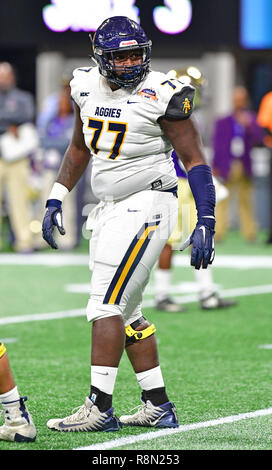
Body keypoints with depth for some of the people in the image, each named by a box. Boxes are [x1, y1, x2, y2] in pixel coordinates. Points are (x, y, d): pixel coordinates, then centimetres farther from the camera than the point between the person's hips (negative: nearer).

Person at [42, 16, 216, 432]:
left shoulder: (161, 95, -13)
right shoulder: (87, 88, 6)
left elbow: (194, 160, -10)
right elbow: (80, 149, 22)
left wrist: (206, 224, -15)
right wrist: (55, 200, 15)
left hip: (146, 207, -8)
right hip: (110, 210, 8)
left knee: (106, 306, -11)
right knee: (126, 313, 10)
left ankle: (100, 409, -9)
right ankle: (158, 408, 17)